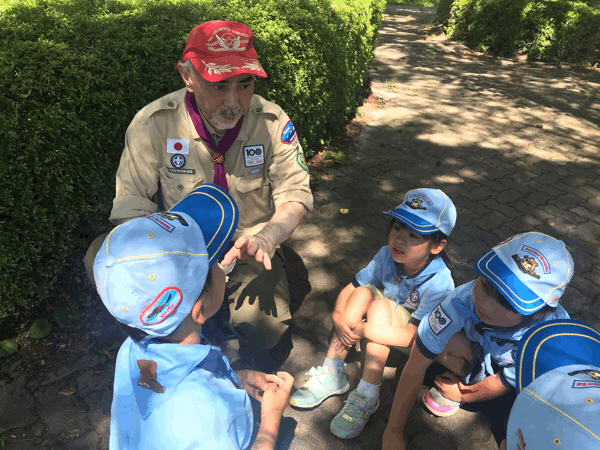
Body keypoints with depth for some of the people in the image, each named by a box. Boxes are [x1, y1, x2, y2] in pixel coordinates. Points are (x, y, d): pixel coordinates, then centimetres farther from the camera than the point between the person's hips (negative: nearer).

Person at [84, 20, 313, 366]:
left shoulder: (272, 122, -13)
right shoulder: (153, 123, -14)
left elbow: (295, 193, -10)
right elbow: (132, 202, -13)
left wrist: (268, 236, -31)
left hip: (248, 249, -1)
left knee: (264, 331, -25)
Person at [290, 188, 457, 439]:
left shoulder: (439, 283, -30)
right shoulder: (387, 255, -17)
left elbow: (411, 337, -33)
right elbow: (348, 290, -13)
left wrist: (362, 330, -37)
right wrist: (338, 318, -32)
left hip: (421, 340, -5)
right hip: (385, 320, 5)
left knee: (380, 306, -31)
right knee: (363, 292, -23)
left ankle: (366, 397, -23)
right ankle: (331, 375, -15)